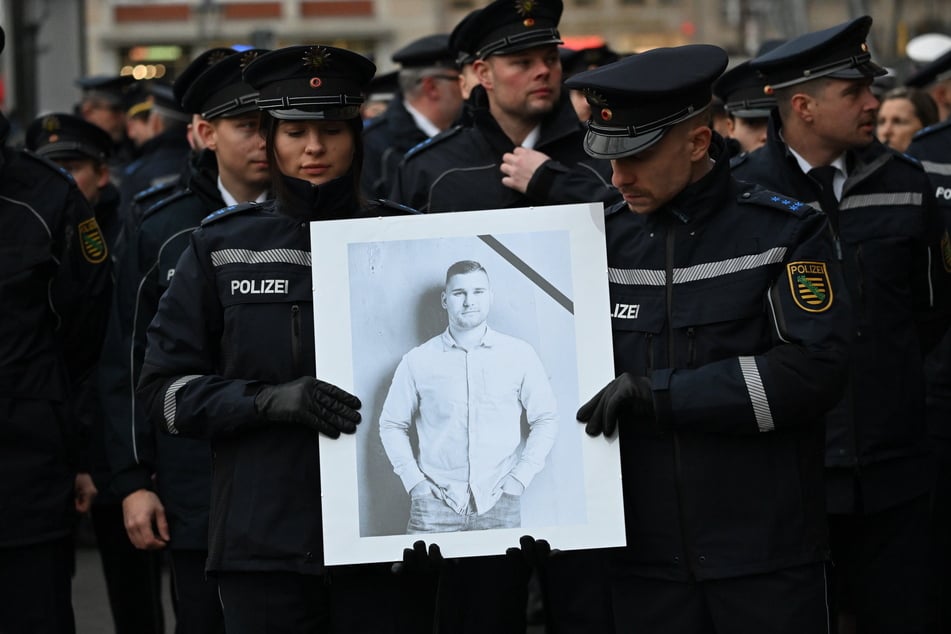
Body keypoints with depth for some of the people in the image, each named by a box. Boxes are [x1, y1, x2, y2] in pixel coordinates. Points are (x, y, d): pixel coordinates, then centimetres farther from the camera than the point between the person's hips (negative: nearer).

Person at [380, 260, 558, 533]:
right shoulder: (417, 361, 5)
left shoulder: (519, 355, 5)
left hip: (499, 506, 1)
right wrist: (414, 481, 0)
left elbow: (545, 419, 11)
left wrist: (521, 477, 1)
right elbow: (392, 425, 11)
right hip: (434, 506, 0)